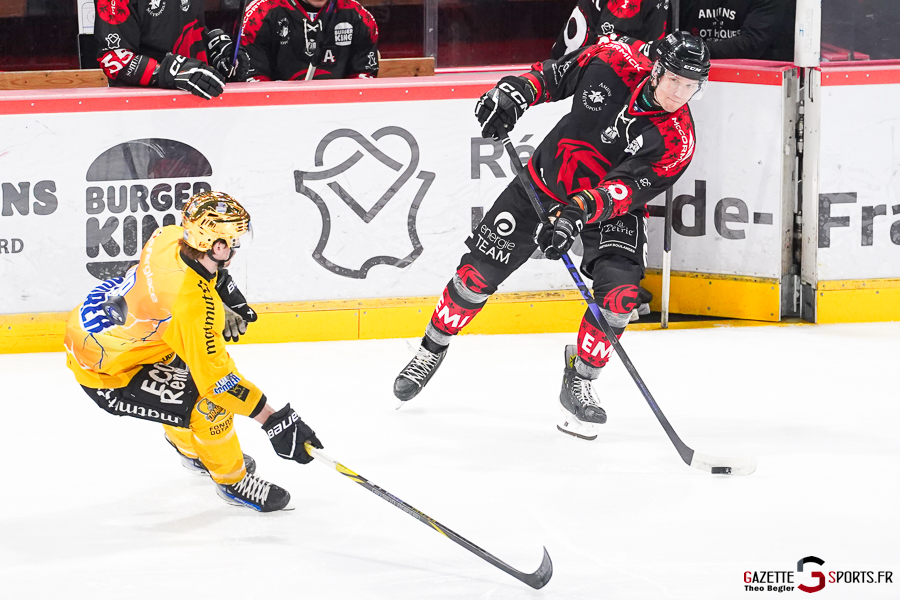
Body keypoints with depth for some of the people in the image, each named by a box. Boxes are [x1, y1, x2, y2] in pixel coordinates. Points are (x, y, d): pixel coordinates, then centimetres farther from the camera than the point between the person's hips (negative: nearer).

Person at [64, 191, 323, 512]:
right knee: (209, 404, -12)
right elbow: (216, 377, -30)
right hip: (106, 375, -9)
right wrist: (273, 420, -27)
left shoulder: (170, 237, -11)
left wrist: (222, 283, 15)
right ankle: (232, 480, 12)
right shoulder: (193, 304, -33)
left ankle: (192, 450, 49)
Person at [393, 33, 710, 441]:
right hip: (546, 180, 1)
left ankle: (579, 384, 1)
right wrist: (515, 92, -18)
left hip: (612, 208, -1)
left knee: (619, 293, -22)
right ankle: (432, 350, 25)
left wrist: (578, 213, -47)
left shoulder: (676, 142, -26)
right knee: (478, 272, 0)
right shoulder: (617, 61, -20)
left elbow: (625, 190, -33)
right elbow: (555, 74, -2)